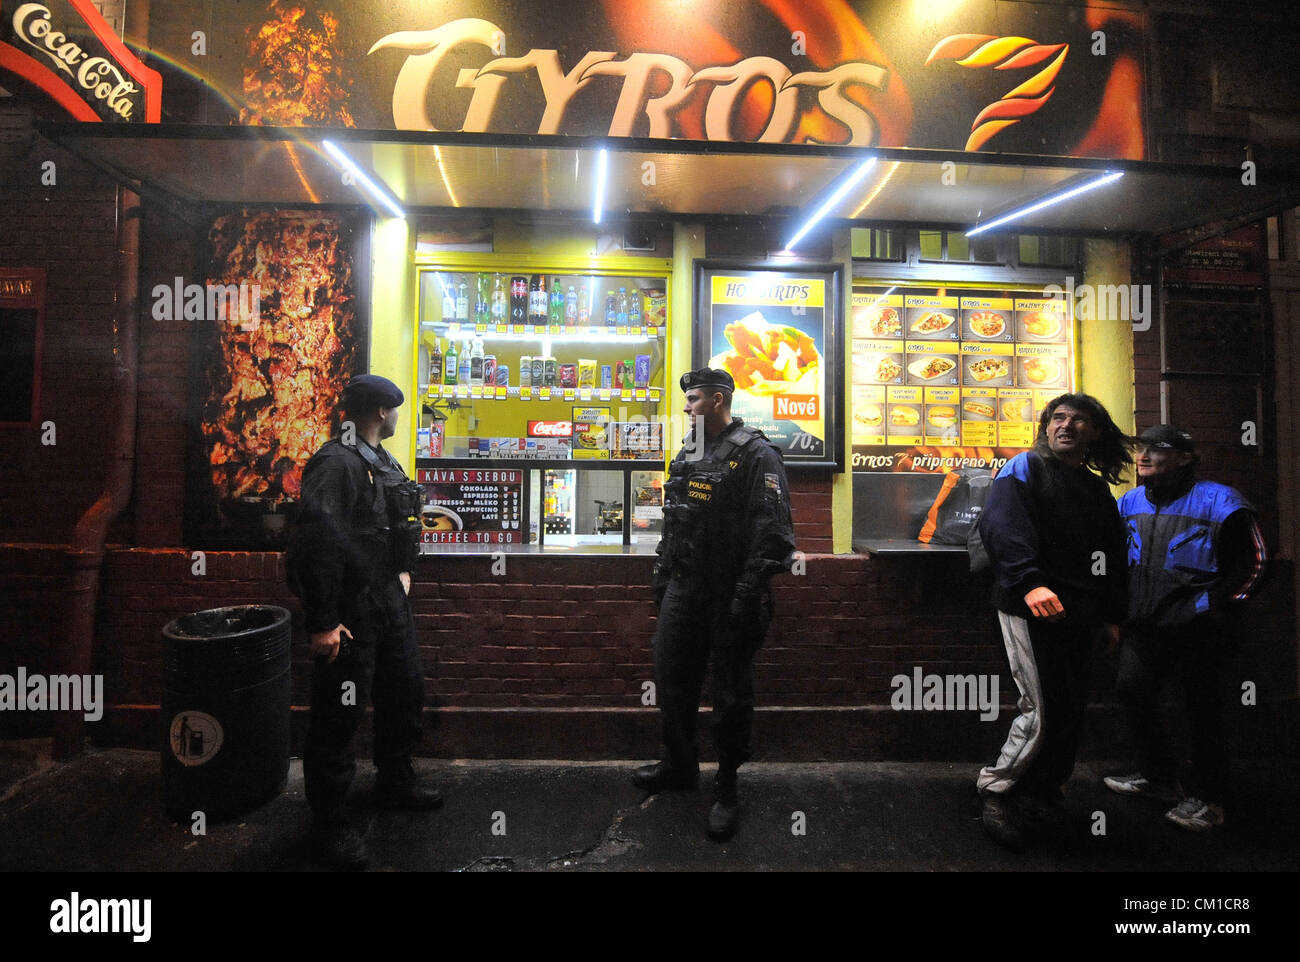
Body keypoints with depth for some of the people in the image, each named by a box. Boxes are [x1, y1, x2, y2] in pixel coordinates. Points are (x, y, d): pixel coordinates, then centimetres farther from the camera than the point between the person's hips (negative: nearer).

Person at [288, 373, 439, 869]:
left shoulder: (380, 461, 11)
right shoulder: (337, 463, -20)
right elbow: (316, 542, -28)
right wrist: (321, 622, -26)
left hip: (388, 599, 10)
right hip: (351, 611, -10)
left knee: (405, 690, 21)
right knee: (338, 715, 4)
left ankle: (396, 781, 42)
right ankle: (327, 823, 23)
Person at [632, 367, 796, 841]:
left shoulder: (755, 455, -12)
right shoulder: (687, 454, 13)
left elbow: (773, 532, -18)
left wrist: (748, 595, -22)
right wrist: (662, 576, 19)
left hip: (729, 597, -7)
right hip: (683, 590, 8)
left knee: (731, 693, 6)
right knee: (672, 678, 17)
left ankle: (726, 789, 26)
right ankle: (679, 765, 39)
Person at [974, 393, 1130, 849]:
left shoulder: (1098, 488, 21)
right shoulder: (1026, 467, -1)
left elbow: (1112, 559, 26)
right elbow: (1000, 524, -17)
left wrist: (1113, 615, 21)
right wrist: (1029, 582, -28)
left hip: (1078, 615, 7)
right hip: (1030, 607, -7)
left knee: (1070, 712, 11)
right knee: (1043, 712, -9)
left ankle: (1041, 801, 27)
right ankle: (996, 788, 11)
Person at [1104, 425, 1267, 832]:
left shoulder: (1219, 502, -8)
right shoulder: (1130, 502, 7)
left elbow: (1252, 561, -4)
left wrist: (1212, 603, -12)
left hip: (1199, 626, -5)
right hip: (1146, 623, 5)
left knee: (1203, 705, 5)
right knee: (1132, 689, 3)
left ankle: (1207, 799, 20)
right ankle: (1158, 776, 23)